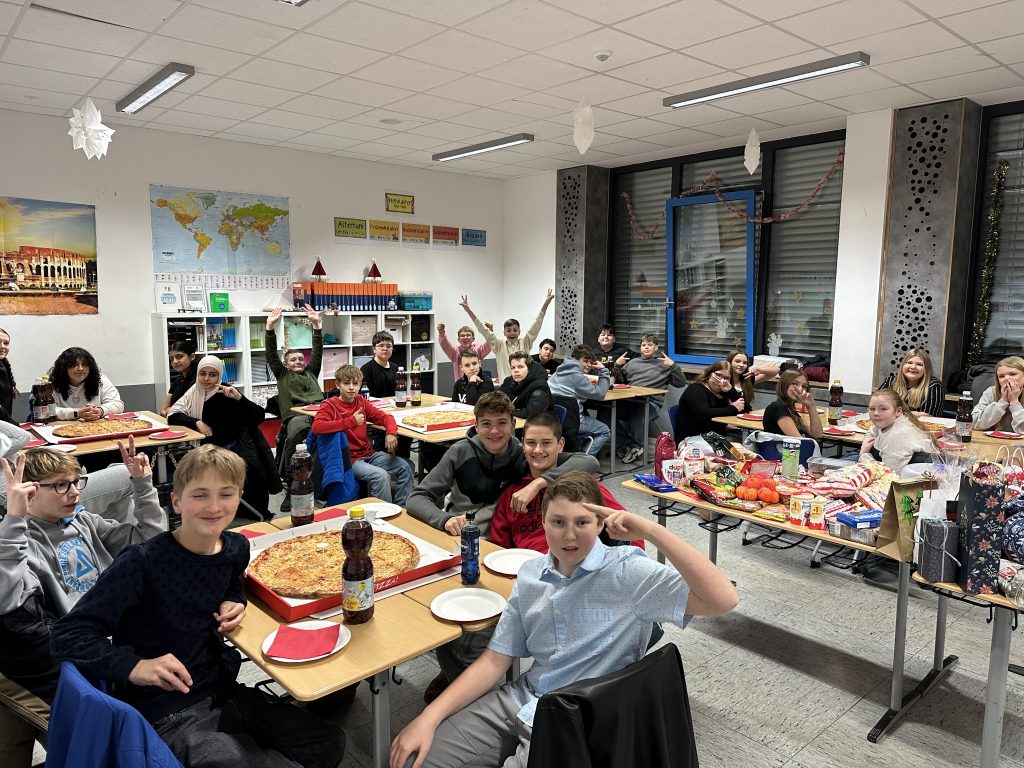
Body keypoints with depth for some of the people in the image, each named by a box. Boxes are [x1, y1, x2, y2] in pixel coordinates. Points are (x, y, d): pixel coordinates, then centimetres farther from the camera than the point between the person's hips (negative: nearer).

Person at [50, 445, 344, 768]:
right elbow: (68, 635, -18)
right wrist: (134, 666, -31)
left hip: (222, 692, 6)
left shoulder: (236, 548, -3)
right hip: (166, 717, -6)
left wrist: (232, 604, -3)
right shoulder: (142, 563, -20)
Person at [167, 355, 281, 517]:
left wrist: (239, 397, -28)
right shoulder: (194, 392, 7)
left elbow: (260, 416, -15)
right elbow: (172, 415, 2)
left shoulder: (226, 394, -7)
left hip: (235, 448, -3)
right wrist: (196, 422, -13)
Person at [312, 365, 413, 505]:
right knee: (381, 475, -29)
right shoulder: (330, 405, -7)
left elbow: (384, 417, 15)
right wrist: (351, 421, -25)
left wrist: (391, 433, -9)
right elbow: (316, 427, -26)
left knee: (404, 467, -4)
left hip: (367, 453, 7)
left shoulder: (361, 402, 11)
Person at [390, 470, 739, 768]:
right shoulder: (531, 574, 3)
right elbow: (496, 659, 5)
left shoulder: (627, 571, -15)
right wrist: (429, 717, -4)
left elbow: (723, 599, -27)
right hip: (521, 701, 6)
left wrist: (651, 530, -32)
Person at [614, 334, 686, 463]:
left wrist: (673, 366, -1)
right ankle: (627, 444, -18)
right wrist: (617, 365, 15)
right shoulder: (633, 362, 28)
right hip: (629, 399, 3)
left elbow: (681, 383, 11)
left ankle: (636, 445, -15)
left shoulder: (663, 364, 17)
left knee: (637, 415, -38)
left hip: (651, 402, -3)